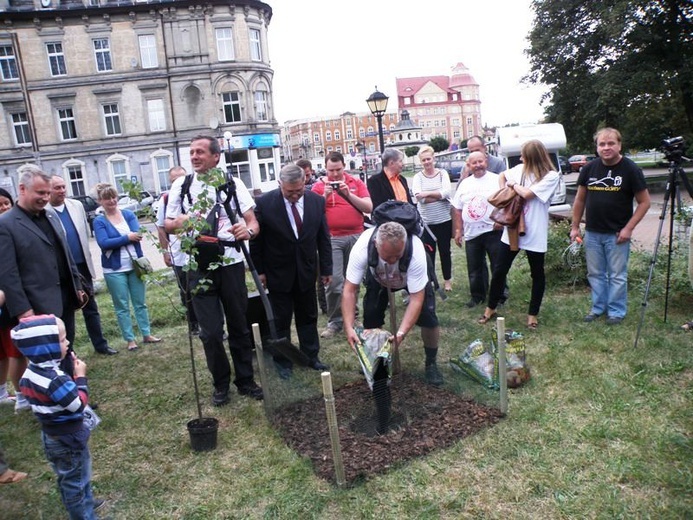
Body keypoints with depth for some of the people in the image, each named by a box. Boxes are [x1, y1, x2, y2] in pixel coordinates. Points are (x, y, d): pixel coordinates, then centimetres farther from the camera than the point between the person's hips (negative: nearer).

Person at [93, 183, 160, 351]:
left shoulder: (129, 214, 4)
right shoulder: (99, 221, -3)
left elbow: (137, 234, -10)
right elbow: (103, 243, -16)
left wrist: (115, 241, -16)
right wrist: (127, 238, -15)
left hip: (135, 265, 2)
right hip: (114, 270, -2)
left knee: (140, 303, 11)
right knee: (122, 306, 5)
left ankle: (147, 334, 21)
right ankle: (130, 339, 14)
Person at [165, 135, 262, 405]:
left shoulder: (233, 184, -1)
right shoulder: (180, 185, 4)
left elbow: (253, 222, -2)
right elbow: (168, 224, 9)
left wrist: (248, 230, -26)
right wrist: (178, 222, -14)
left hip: (231, 264, 0)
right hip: (199, 268, 1)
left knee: (239, 326, 10)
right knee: (210, 331, 5)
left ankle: (245, 380, 27)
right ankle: (221, 384, 25)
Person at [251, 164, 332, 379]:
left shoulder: (317, 201, -6)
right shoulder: (265, 203, -14)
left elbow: (323, 238, 2)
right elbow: (256, 240, -6)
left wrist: (326, 268, 4)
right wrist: (259, 271, -5)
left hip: (306, 271, 3)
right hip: (278, 273, -2)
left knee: (308, 317, 14)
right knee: (280, 320, 9)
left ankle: (311, 356, 28)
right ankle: (283, 362, 23)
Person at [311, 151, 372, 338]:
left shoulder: (356, 183, 8)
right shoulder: (319, 186, 4)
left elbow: (368, 207, -1)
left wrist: (348, 194, -11)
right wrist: (325, 195, -13)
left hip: (356, 237, 2)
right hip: (332, 238, -2)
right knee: (334, 280, -9)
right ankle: (334, 321, 1)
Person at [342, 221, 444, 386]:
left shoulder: (416, 252, -44)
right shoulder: (362, 248, -41)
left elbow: (416, 299, -39)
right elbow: (350, 290, -35)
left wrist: (401, 333, -49)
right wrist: (349, 328, -43)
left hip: (413, 275, -1)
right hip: (378, 277, 2)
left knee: (428, 316, -16)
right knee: (370, 317, -12)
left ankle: (431, 363, 8)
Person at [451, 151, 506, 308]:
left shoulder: (496, 180, -4)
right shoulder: (464, 184, 9)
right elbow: (457, 209, 13)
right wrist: (458, 230, 9)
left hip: (493, 231, -4)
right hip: (471, 234, 4)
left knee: (498, 266, 4)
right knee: (474, 268, 12)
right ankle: (477, 296, 27)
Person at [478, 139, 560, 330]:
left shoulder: (551, 176, -12)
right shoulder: (520, 169, 3)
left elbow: (527, 194, -23)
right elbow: (502, 176, 23)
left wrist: (513, 184, -6)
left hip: (535, 234, -4)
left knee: (537, 274, 11)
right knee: (500, 270, 11)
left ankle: (533, 314, 27)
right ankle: (490, 308, 27)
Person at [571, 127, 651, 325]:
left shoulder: (630, 169, -7)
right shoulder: (589, 168, 2)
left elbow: (644, 202, -5)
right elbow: (580, 199, 10)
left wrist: (628, 228, -12)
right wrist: (575, 226, 7)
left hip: (617, 234, -3)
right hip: (592, 233, 4)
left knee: (617, 275, 4)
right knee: (595, 273, 13)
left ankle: (617, 311, 18)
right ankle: (598, 307, 27)